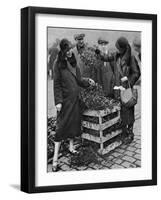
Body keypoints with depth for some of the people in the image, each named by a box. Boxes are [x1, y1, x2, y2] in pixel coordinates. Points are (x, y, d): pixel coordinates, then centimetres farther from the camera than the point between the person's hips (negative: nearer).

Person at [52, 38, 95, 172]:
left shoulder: (73, 63, 9)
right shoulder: (58, 64, -10)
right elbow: (57, 84, -12)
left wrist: (87, 81, 0)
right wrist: (58, 101, -16)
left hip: (75, 98, 7)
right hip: (65, 99, -7)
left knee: (74, 122, 14)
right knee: (62, 126, -8)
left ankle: (71, 147, 32)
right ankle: (55, 158, -6)